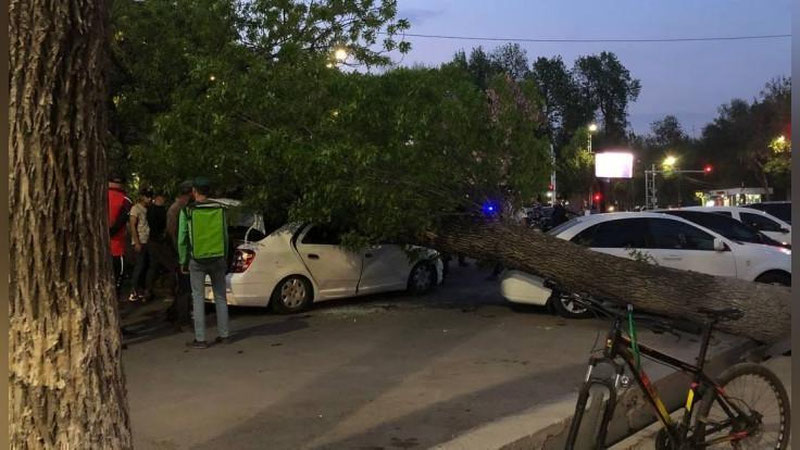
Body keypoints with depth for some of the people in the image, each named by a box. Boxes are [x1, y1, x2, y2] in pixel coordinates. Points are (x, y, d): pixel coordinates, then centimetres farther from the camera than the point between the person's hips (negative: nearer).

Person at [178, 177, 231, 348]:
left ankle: (200, 339, 4)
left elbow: (182, 239, -4)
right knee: (220, 297, 12)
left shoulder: (187, 211, -6)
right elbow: (225, 236, 5)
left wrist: (183, 262, 6)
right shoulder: (220, 209, 1)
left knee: (198, 298, 3)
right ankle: (223, 334, 17)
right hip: (217, 259, 3)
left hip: (197, 261, -2)